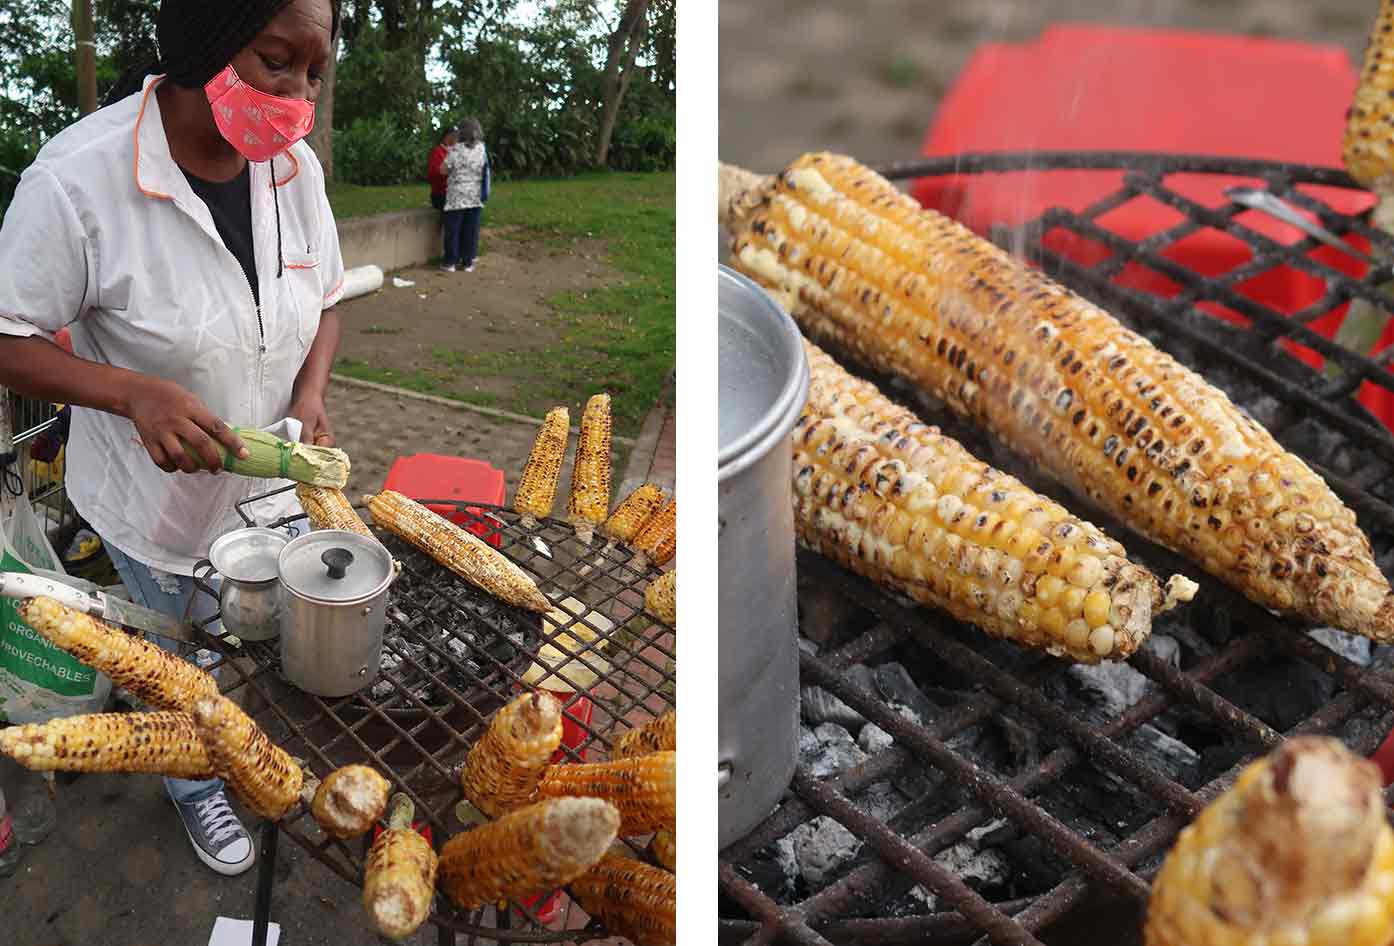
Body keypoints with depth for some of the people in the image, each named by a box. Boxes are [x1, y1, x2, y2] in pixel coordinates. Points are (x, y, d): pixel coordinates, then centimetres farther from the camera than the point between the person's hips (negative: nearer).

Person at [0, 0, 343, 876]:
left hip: (272, 484, 4)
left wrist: (310, 395, -15)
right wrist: (135, 393, -34)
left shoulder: (296, 166, -10)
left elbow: (324, 305, 3)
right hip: (159, 505, -4)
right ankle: (198, 789, 49)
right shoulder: (78, 179, -26)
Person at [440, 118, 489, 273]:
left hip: (456, 197, -3)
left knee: (453, 229, 5)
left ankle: (450, 262, 9)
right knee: (471, 230, 8)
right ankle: (468, 262, 11)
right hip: (476, 196, 3)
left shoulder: (456, 150, -11)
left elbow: (444, 170, -7)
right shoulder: (482, 149, -1)